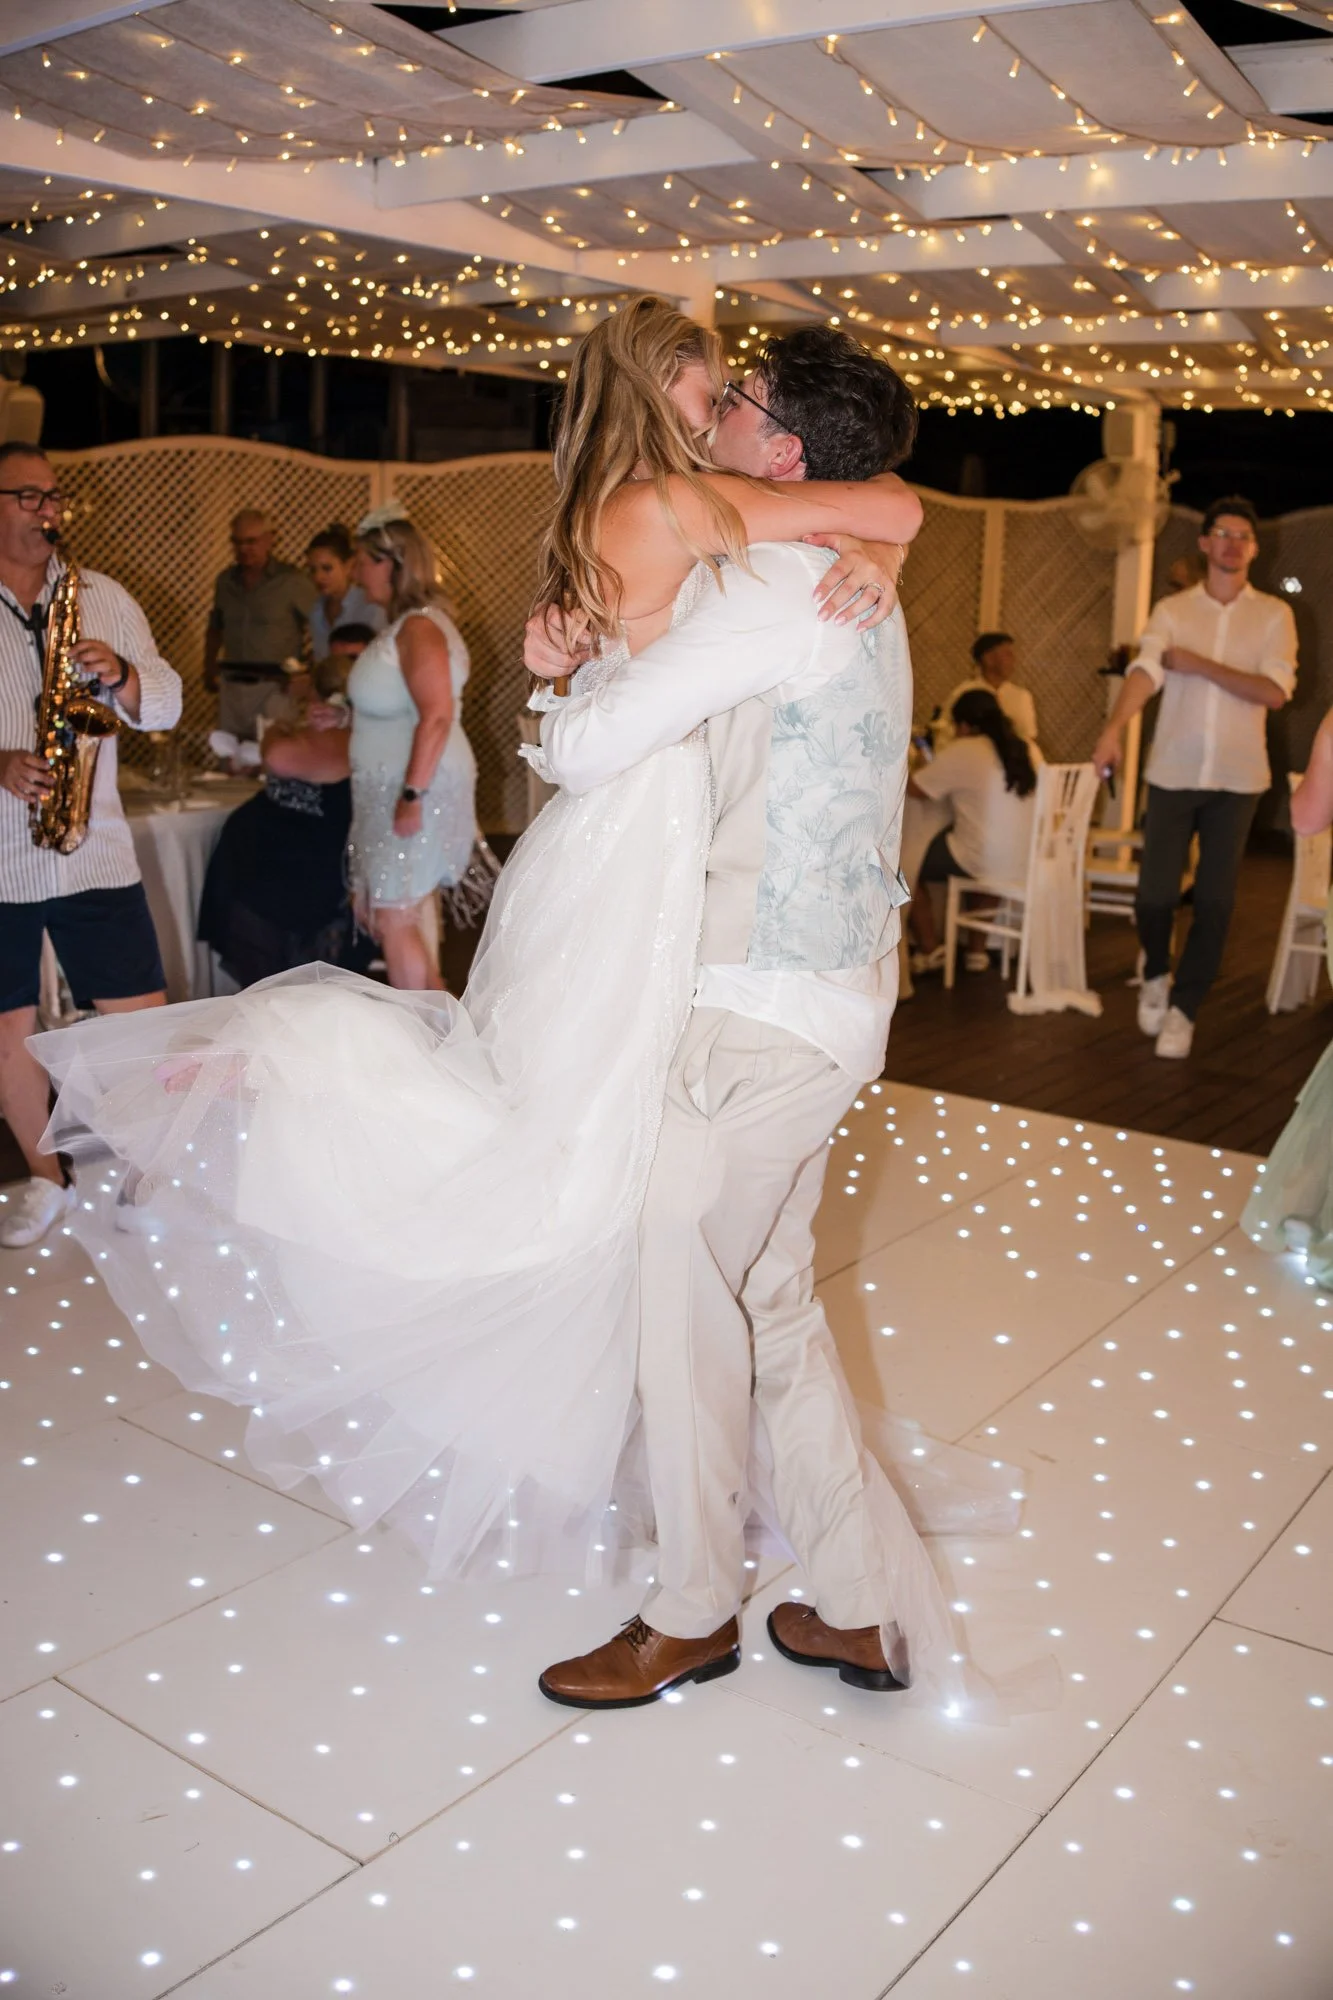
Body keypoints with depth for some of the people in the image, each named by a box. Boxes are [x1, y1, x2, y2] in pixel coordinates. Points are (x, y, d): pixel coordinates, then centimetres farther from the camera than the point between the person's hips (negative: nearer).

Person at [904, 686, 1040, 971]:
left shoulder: (961, 752, -9)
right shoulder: (1029, 750, 8)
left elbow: (913, 788, -4)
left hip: (984, 865, -6)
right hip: (1029, 863, 6)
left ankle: (930, 950, 22)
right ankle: (978, 949, 34)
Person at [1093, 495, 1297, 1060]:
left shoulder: (1273, 615, 3)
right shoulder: (1171, 610, 3)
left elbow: (1275, 691, -9)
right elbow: (1144, 670, -14)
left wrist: (1198, 664, -14)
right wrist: (1112, 730, -32)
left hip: (1236, 778, 0)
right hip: (1173, 771, 0)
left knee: (1214, 901, 2)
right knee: (1155, 891, -2)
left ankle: (1183, 1009, 15)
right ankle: (1155, 974, 28)